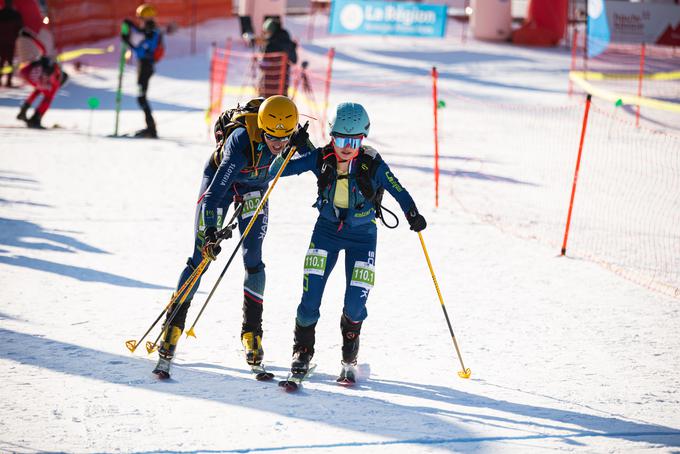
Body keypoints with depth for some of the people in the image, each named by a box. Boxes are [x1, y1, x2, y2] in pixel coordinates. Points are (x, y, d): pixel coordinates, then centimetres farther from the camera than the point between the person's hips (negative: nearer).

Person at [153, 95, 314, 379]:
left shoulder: (290, 134, -28)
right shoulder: (241, 142, -41)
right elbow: (214, 193, -43)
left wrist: (304, 145, -34)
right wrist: (210, 233, -54)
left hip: (255, 187, 4)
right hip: (221, 178, -3)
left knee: (253, 260, -5)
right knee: (200, 257, -8)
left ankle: (252, 331, 6)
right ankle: (173, 326, 0)